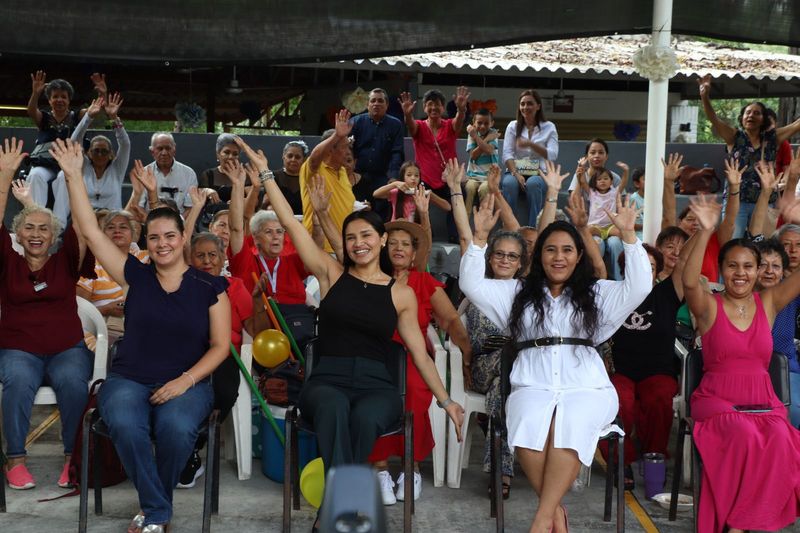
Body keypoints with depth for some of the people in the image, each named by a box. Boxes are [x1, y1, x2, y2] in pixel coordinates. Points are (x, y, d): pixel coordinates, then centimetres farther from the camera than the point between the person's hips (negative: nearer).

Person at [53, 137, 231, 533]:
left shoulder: (209, 287, 2)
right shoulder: (136, 275, 6)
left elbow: (220, 345, 1)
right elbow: (90, 231, 3)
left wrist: (185, 381, -13)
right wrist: (73, 175, -2)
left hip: (187, 382, -1)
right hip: (129, 380, 1)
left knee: (176, 426, -35)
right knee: (125, 424, -34)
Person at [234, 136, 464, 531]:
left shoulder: (401, 294, 11)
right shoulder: (332, 274, 10)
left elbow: (419, 353, 13)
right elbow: (291, 224, 6)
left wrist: (445, 400, 8)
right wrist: (265, 172, 3)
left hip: (376, 385, 1)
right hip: (327, 380, -1)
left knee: (364, 418, -37)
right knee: (334, 409, -39)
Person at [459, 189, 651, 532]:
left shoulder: (597, 293, 19)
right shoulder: (518, 292, 21)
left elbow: (639, 286, 5)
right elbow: (472, 285, 11)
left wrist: (628, 235, -5)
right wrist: (480, 237, 0)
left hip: (586, 387, 0)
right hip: (533, 386, 1)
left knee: (570, 425, -36)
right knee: (530, 426, -35)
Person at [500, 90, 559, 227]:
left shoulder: (549, 127, 8)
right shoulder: (513, 126, 12)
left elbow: (552, 155, -6)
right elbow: (507, 154, 0)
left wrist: (531, 144, -20)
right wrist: (516, 174, -18)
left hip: (539, 174, -1)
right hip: (515, 171, 1)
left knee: (533, 184, -36)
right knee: (509, 183, -34)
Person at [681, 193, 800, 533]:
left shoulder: (768, 303, 10)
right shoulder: (709, 307, 1)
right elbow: (689, 282, -21)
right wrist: (705, 233, -32)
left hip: (763, 400, 3)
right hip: (717, 399, -3)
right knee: (746, 437, -34)